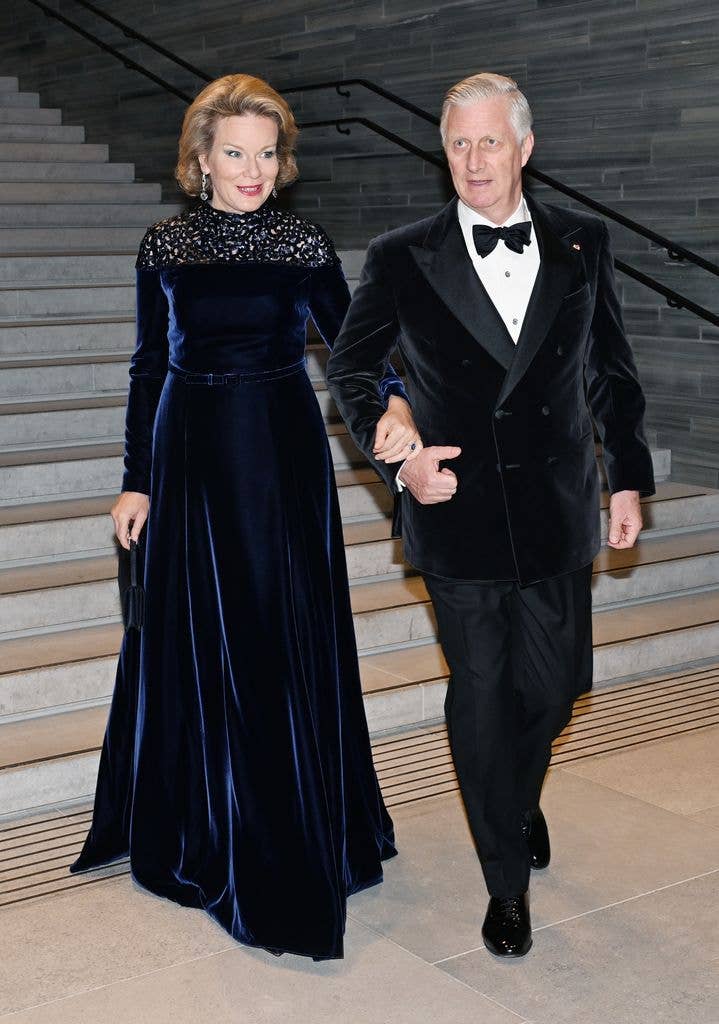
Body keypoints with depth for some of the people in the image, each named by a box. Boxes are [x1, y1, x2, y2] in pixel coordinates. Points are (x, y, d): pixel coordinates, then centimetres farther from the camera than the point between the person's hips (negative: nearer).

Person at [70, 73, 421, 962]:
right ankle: (202, 824, 26)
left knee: (289, 637, 4)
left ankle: (298, 832, 22)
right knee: (199, 639, 8)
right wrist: (137, 480, 3)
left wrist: (393, 403, -23)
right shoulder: (164, 247, 1)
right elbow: (149, 367, 4)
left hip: (285, 456, -1)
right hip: (194, 456, 1)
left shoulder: (304, 244, -2)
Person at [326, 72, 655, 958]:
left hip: (557, 517, 2)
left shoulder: (582, 243, 3)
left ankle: (517, 797, 48)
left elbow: (611, 371, 10)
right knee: (479, 694, 6)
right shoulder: (402, 259, -4)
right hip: (459, 517, -2)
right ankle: (507, 881, 24)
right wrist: (399, 460, -7)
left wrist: (627, 478, 5)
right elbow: (350, 371, 5)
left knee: (554, 684, 13)